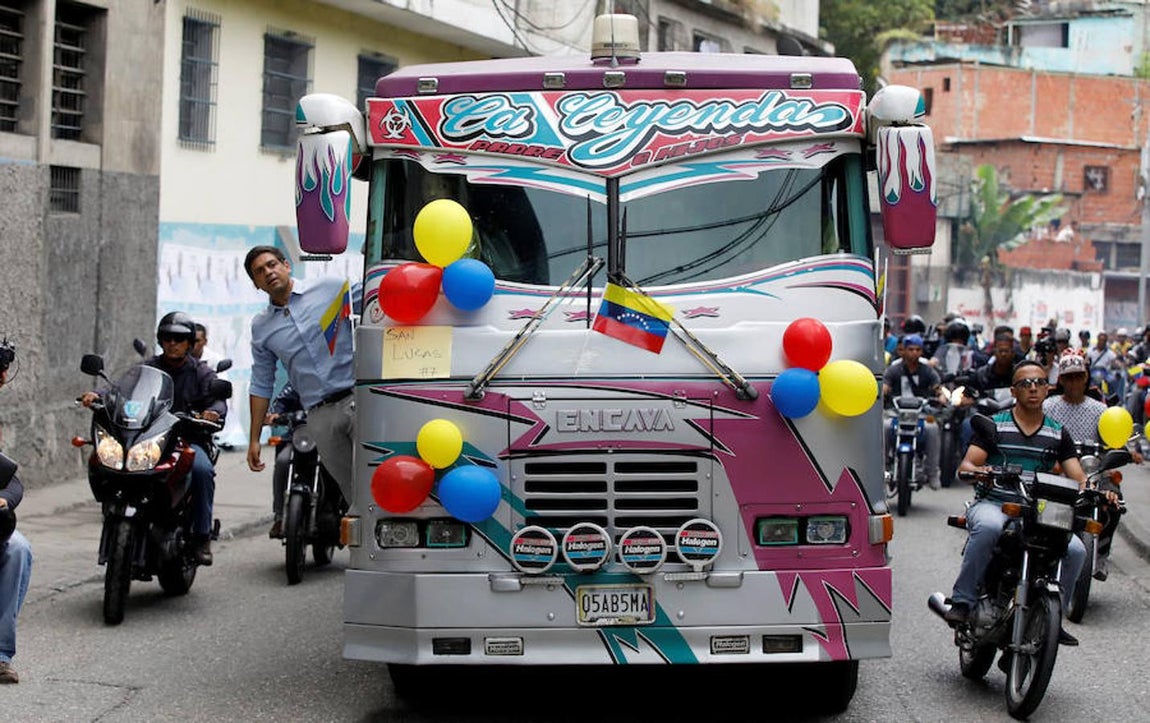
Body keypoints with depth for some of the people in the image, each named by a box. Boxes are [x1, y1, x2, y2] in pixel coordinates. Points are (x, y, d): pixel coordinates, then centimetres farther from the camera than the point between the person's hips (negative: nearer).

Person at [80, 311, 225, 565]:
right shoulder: (148, 368, 16)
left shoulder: (202, 373, 12)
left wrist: (213, 411, -28)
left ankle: (202, 536, -22)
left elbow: (218, 400, -3)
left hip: (189, 441, -2)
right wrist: (97, 395, -19)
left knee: (202, 469, -33)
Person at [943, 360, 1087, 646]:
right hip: (993, 504, -3)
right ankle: (962, 601, -28)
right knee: (989, 527, -39)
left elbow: (1078, 477, 7)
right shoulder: (994, 425, 6)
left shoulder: (1058, 433, 15)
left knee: (1076, 550, -21)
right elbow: (966, 465, -3)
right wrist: (979, 471, -28)